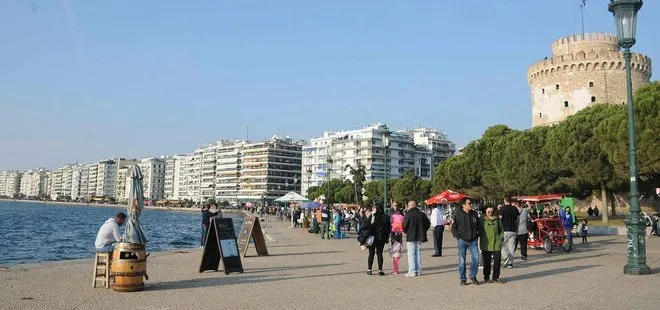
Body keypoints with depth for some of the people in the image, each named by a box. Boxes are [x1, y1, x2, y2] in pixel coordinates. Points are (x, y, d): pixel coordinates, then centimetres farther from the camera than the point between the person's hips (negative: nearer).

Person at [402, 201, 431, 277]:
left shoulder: (408, 214, -11)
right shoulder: (422, 214, 6)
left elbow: (404, 226, -13)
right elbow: (428, 223, 11)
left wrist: (406, 232, 7)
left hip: (411, 237, -5)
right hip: (420, 237, 5)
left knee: (411, 254, -1)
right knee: (418, 253, 12)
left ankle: (412, 271, -5)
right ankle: (418, 271, 14)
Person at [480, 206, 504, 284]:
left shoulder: (497, 219, 6)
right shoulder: (482, 220, 1)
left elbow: (501, 230, 15)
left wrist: (500, 238, 4)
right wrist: (481, 242, 1)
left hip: (496, 245, 2)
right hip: (486, 245, -2)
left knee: (497, 261, 3)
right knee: (487, 262, 5)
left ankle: (496, 277, 16)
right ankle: (486, 278, 16)